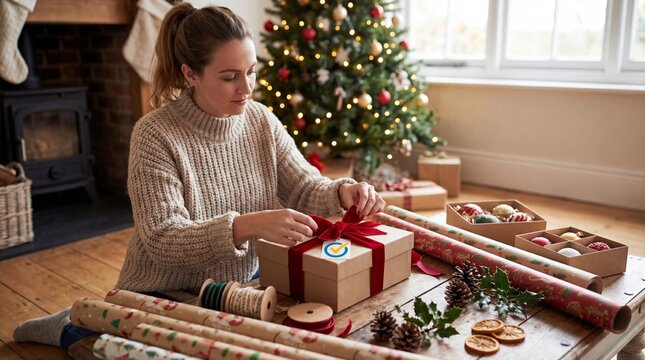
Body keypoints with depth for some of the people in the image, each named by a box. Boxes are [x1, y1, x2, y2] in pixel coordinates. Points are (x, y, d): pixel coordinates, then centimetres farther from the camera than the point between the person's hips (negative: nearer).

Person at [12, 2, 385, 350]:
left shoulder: (262, 121, -4)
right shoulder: (156, 135, -21)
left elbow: (305, 188, -3)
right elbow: (162, 240, -27)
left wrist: (342, 192, -26)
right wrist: (246, 226, -42)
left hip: (243, 286, 6)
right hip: (165, 298, -5)